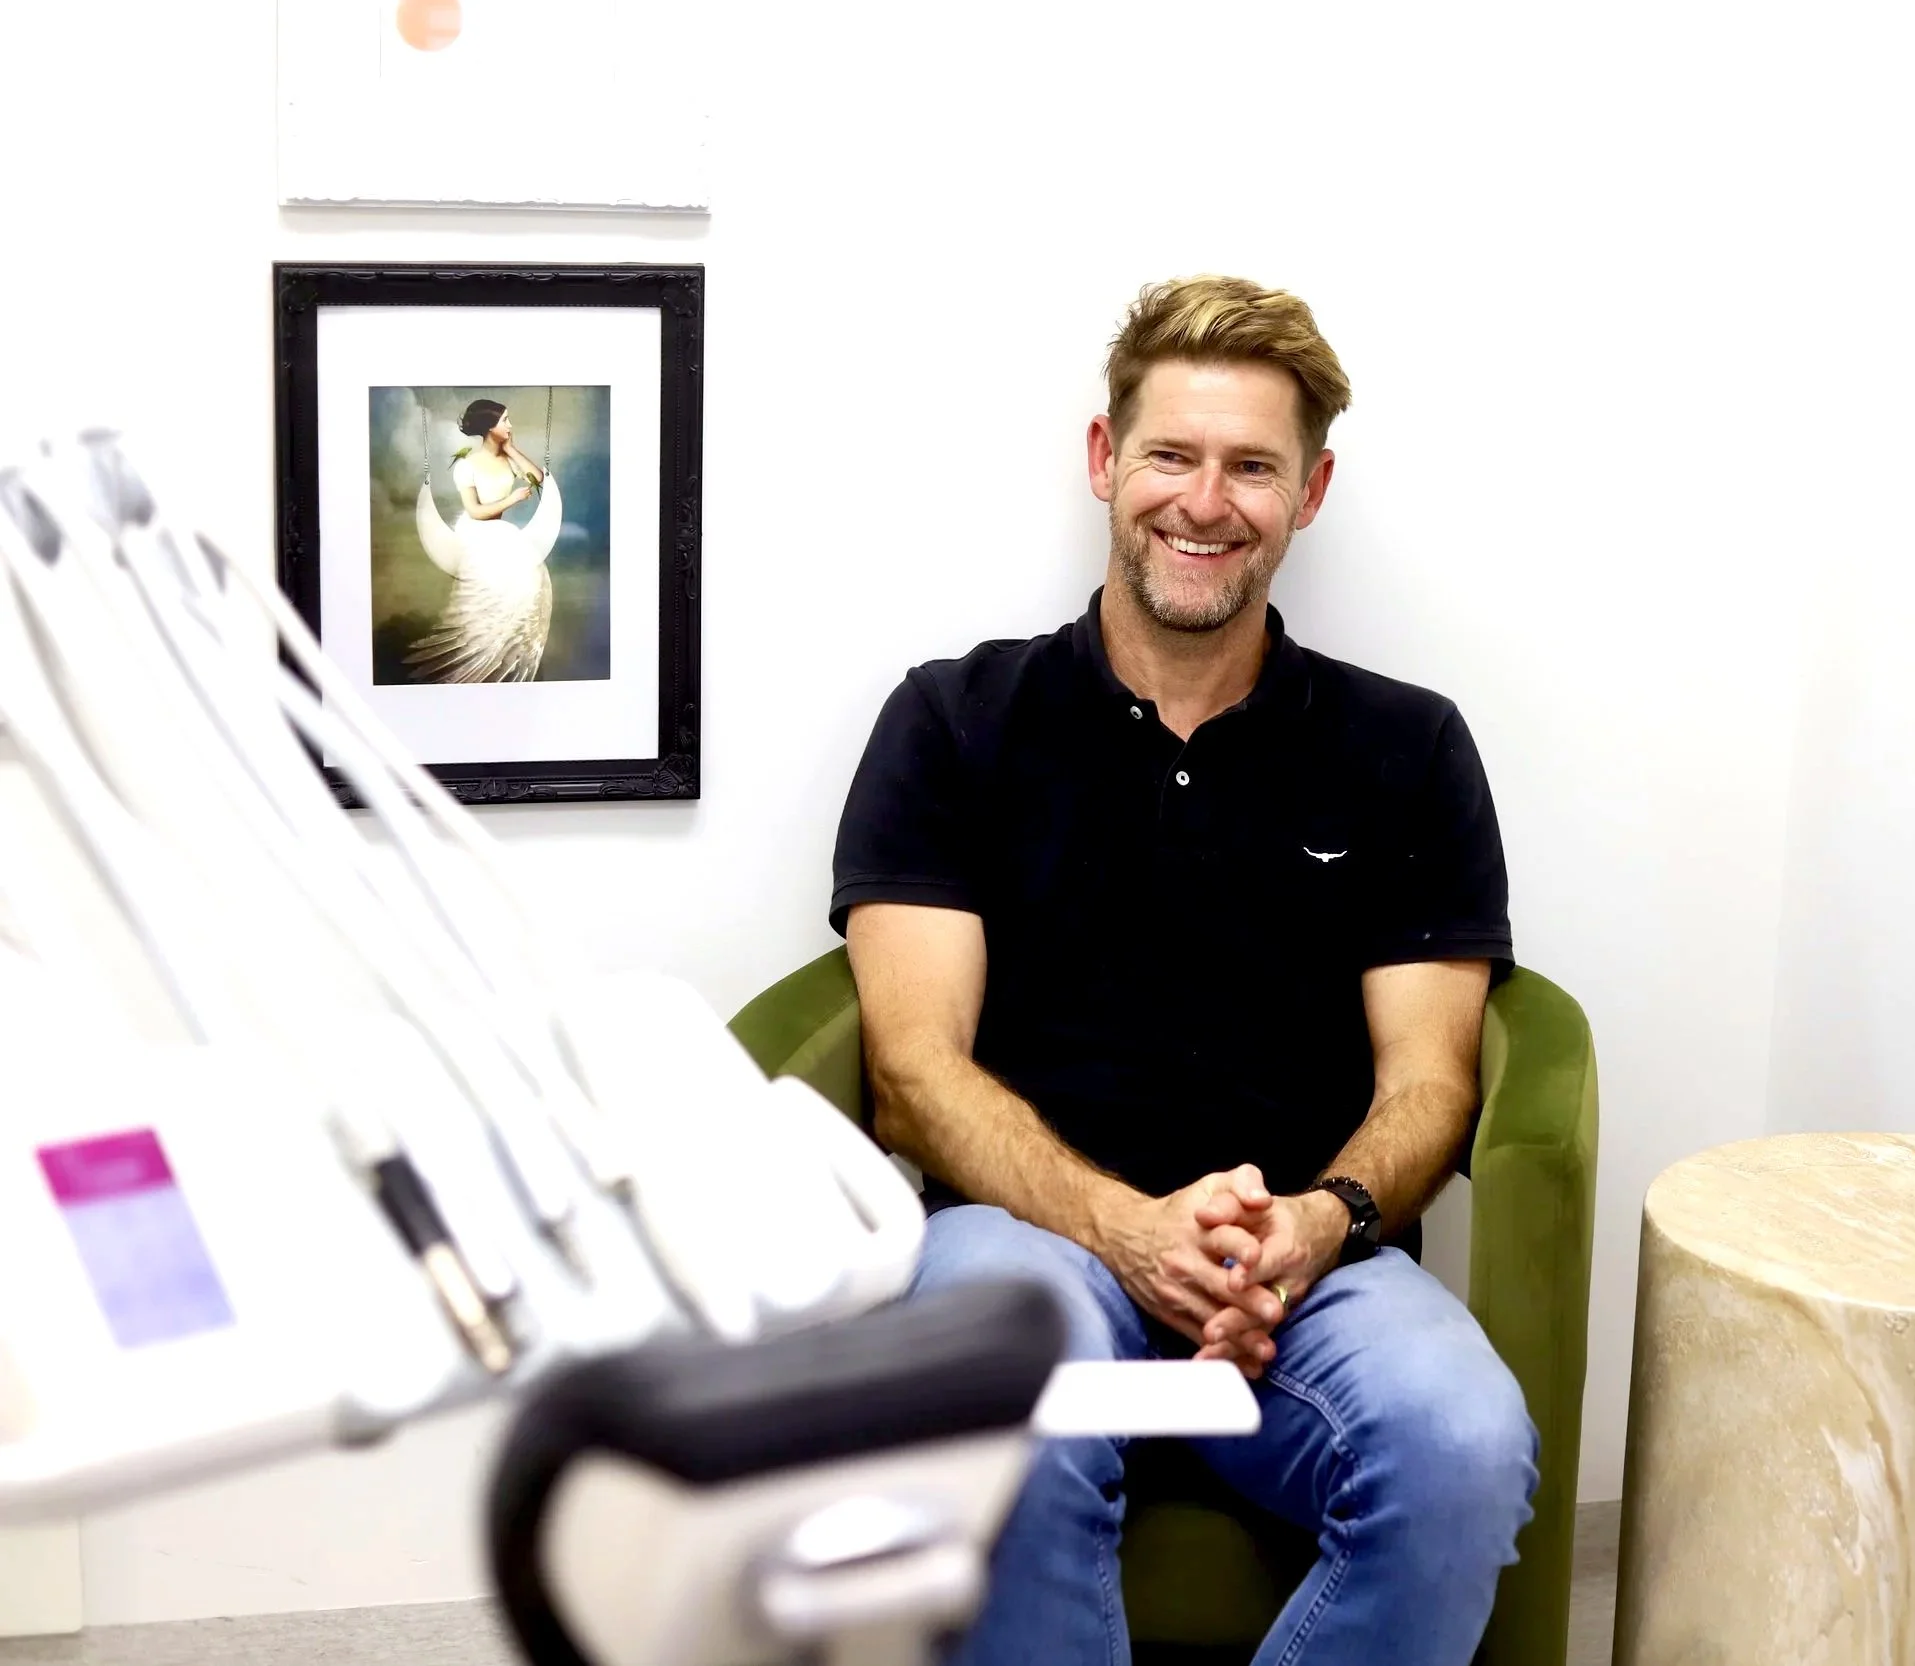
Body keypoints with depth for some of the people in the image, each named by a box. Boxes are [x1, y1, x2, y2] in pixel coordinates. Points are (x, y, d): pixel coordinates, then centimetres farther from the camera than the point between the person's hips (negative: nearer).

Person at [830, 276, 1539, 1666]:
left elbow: (1426, 1076, 9)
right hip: (1034, 1223, -2)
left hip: (1312, 1255, 2)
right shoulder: (955, 722, 11)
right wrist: (1128, 1227, -17)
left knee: (1467, 1451, -32)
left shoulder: (1408, 752, 15)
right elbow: (917, 1064, 1)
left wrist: (1322, 1224, -14)